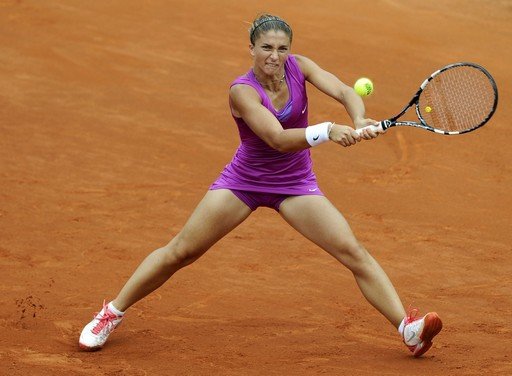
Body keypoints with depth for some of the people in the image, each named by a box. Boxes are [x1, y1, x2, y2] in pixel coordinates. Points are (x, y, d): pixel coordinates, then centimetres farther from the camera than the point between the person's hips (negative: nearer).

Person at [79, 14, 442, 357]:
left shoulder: (299, 66, -10)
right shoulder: (242, 91, -23)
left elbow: (346, 92, -22)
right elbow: (279, 140, -35)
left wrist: (359, 122, -43)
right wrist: (328, 130, -50)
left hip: (296, 184, 3)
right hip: (244, 181, -3)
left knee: (354, 252, -13)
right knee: (180, 252, -1)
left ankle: (408, 327, -15)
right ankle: (112, 313, 14)